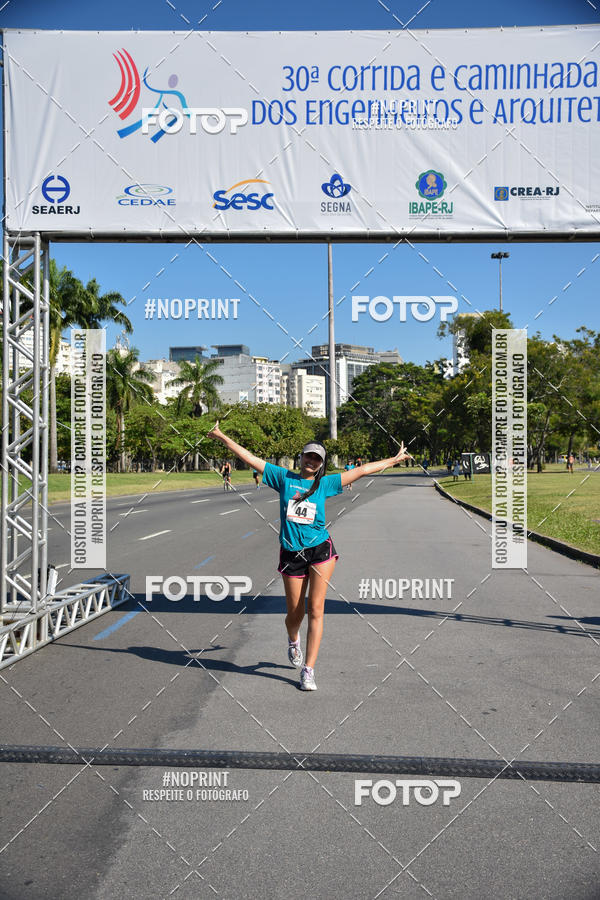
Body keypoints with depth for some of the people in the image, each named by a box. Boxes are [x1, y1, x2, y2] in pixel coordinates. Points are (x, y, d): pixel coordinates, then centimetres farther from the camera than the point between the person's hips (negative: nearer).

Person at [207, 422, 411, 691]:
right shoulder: (284, 477, 5)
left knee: (315, 609, -6)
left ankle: (308, 670, 1)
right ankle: (293, 640, 45)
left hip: (320, 549, 0)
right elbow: (250, 458, 5)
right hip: (291, 554, 0)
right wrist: (223, 437, 3)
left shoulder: (325, 483, 6)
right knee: (295, 613, 7)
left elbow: (361, 470, 10)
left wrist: (394, 459, 14)